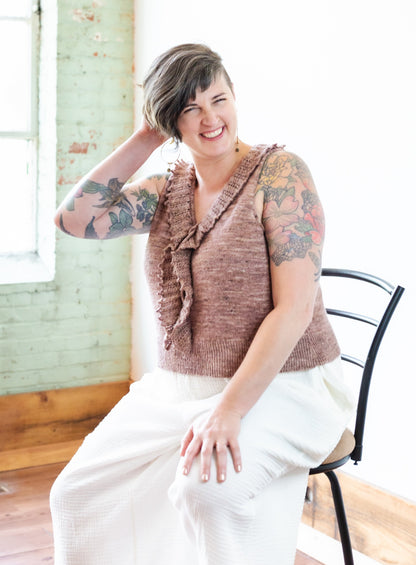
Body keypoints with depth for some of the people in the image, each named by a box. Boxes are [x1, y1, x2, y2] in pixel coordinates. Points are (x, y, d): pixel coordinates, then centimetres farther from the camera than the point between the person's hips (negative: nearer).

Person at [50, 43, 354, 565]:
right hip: (177, 388, 6)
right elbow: (75, 218, -4)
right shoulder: (168, 190, 9)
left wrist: (229, 410, -25)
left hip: (279, 388, -6)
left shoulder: (278, 173, -10)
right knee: (76, 493, -4)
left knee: (206, 484, -34)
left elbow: (295, 309, -18)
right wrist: (145, 139, -1)